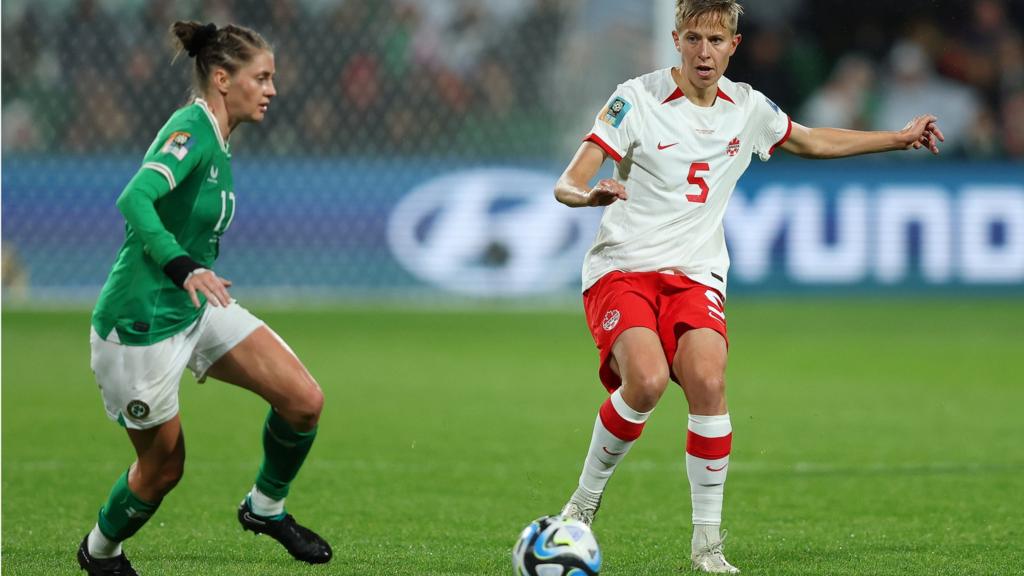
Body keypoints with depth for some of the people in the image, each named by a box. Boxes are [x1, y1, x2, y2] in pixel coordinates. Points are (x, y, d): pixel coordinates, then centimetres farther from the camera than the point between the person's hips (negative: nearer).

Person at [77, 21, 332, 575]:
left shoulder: (216, 141, 9)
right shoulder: (191, 129, -20)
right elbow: (134, 200, -36)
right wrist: (185, 269, -47)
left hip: (195, 310, 8)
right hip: (141, 324, -8)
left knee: (304, 400, -7)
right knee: (164, 465, 5)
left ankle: (265, 506, 16)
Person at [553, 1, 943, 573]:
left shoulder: (747, 108, 9)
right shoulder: (637, 99, -6)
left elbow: (813, 141, 30)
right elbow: (567, 186, -12)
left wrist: (901, 138, 30)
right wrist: (590, 194, -35)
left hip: (695, 274, 3)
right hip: (622, 268, -3)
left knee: (707, 383, -23)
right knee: (646, 381, -29)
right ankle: (585, 500, -6)